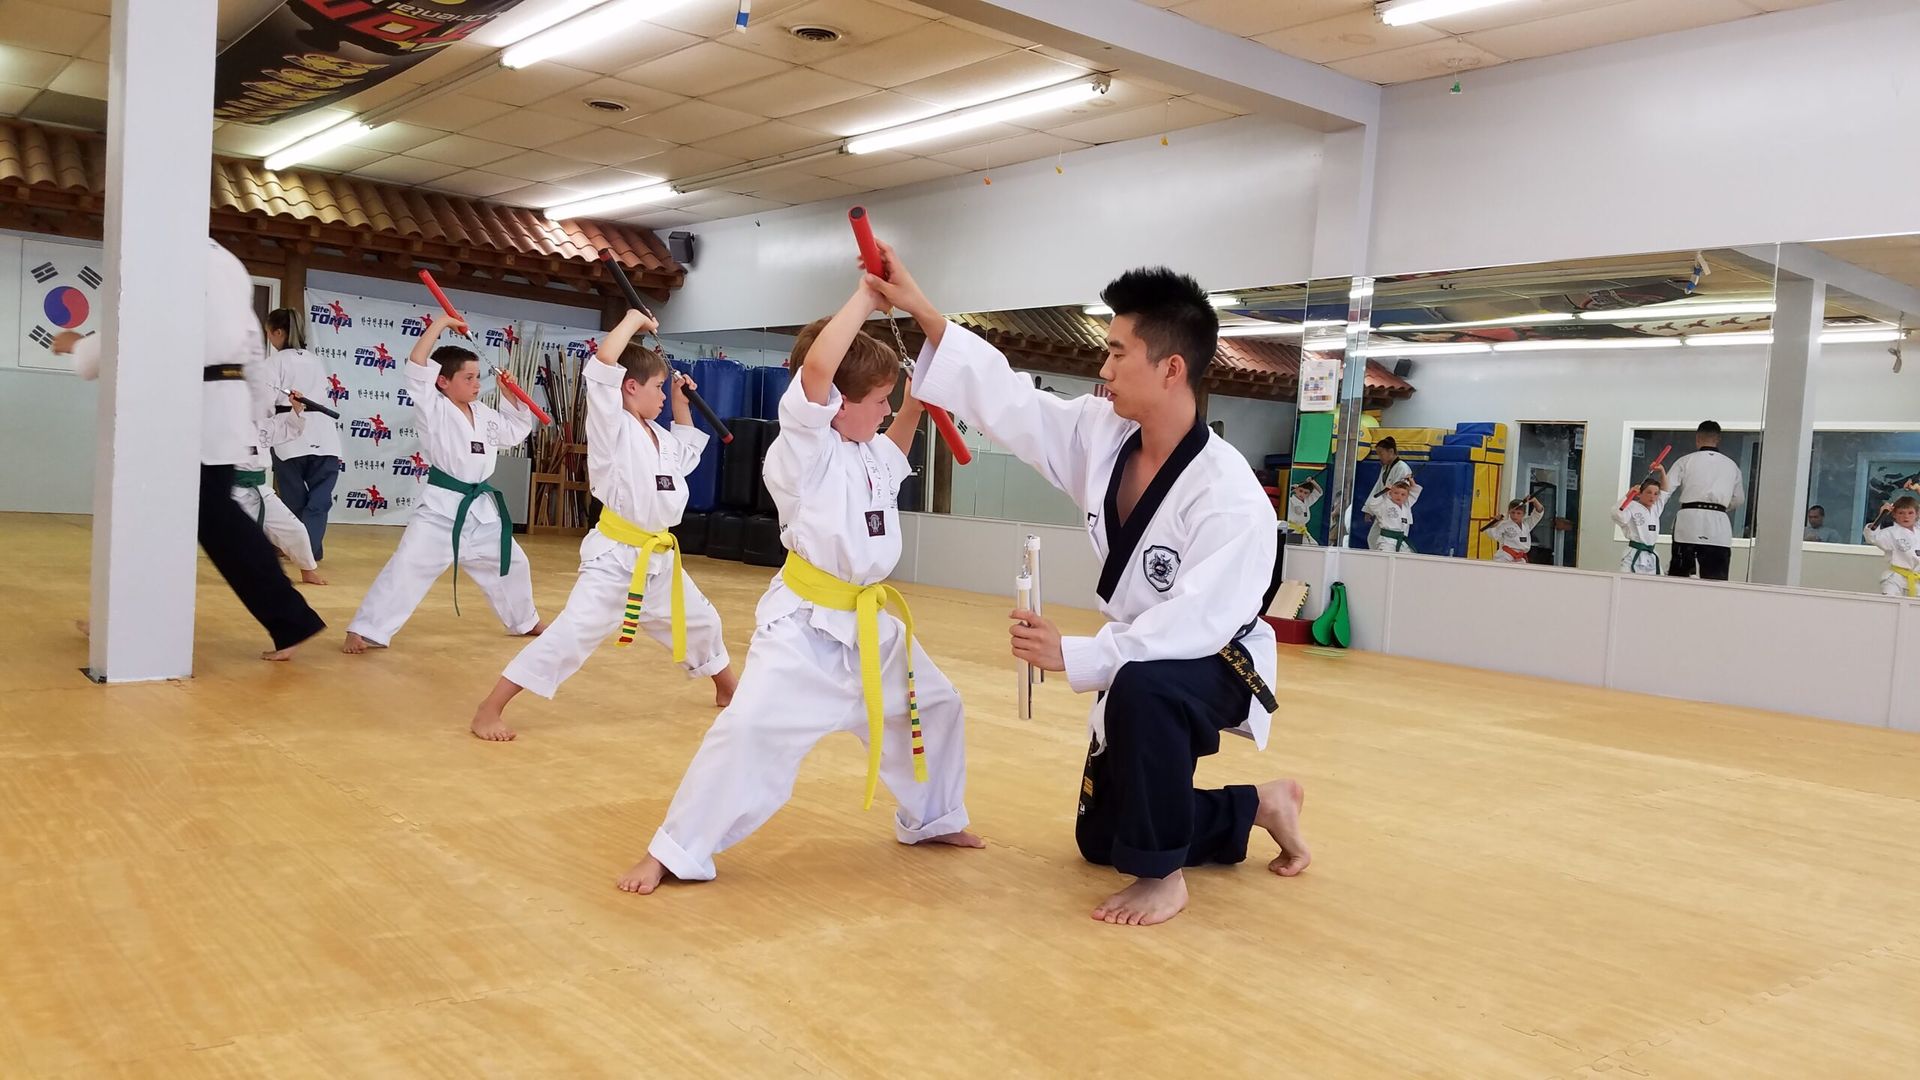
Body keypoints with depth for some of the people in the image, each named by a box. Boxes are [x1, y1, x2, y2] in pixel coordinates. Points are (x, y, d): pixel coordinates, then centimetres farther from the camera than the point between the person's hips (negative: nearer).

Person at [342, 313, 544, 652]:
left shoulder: (484, 413, 10)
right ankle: (365, 631, -9)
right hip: (441, 507, -6)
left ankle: (525, 622, 41)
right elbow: (416, 366, -20)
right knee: (408, 566, -16)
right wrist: (441, 323, -17)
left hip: (482, 507, 7)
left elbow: (516, 430, 26)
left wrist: (510, 395, 12)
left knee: (510, 564, 19)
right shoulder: (434, 409, -8)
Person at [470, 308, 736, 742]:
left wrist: (682, 408, 24)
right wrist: (635, 319, -11)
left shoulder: (659, 435, 12)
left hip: (659, 558, 8)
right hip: (616, 557, -8)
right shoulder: (612, 426, -11)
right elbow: (604, 363, -25)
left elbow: (688, 455, 35)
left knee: (700, 622, 24)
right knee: (572, 633, -17)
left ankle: (727, 690, 49)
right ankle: (489, 710, -10)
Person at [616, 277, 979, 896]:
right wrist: (866, 298, -21)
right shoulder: (803, 447, -14)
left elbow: (894, 456, 37)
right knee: (752, 727, -19)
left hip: (871, 622, 9)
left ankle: (931, 819, 41)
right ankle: (675, 851, -2)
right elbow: (817, 366, -31)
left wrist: (915, 404, 20)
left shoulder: (870, 453, 10)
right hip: (806, 624, -8)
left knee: (934, 707, 18)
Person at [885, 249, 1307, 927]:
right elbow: (1010, 400, -6)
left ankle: (1163, 876, -19)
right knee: (1100, 840, 14)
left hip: (1215, 667, -7)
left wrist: (1071, 655, -39)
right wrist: (924, 313, -9)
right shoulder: (1103, 435, -12)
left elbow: (1198, 625, -35)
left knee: (1142, 691, -43)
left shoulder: (1231, 498, -32)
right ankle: (1261, 806, 33)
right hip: (1141, 664, 7)